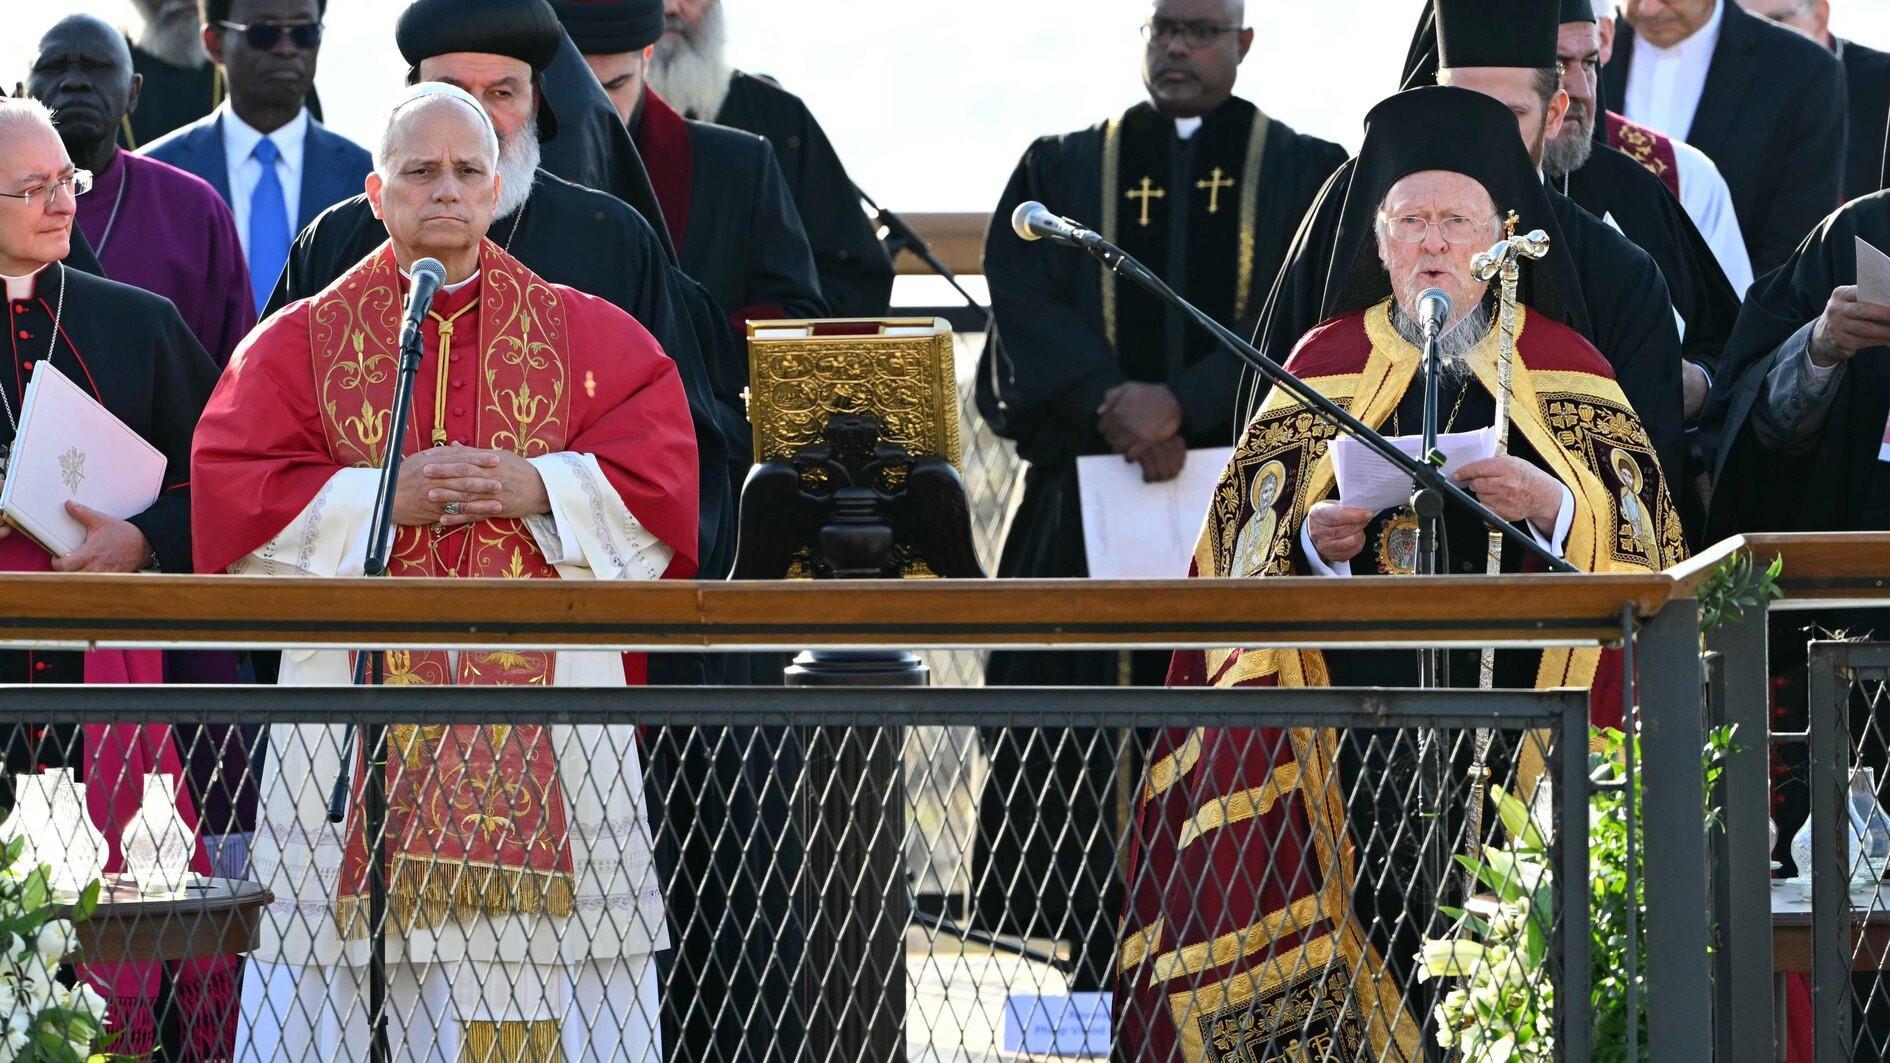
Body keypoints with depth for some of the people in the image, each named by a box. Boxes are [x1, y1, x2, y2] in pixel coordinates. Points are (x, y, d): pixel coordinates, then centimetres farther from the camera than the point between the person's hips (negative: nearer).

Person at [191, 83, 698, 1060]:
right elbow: (231, 496, 0)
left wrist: (536, 488, -13)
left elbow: (659, 485, 3)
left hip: (549, 702, 0)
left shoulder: (592, 338, 13)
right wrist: (384, 497, -12)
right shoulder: (298, 344, 11)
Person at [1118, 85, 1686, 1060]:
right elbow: (1242, 554, 9)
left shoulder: (1564, 368, 12)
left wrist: (1550, 503, -15)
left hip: (1520, 716, 0)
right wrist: (1314, 542, -12)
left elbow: (1644, 542, 4)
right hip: (1357, 732, 0)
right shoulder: (1324, 365, 13)